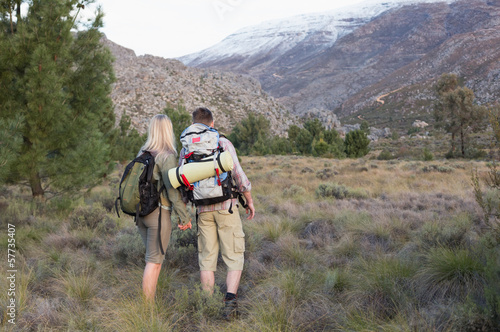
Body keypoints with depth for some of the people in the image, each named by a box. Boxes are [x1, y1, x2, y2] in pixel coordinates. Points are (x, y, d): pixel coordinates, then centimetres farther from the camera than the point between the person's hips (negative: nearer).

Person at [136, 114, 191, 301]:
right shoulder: (167, 157, -15)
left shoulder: (143, 153, 9)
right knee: (154, 261, 1)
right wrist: (184, 216, -9)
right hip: (159, 213, -8)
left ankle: (149, 303, 24)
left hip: (141, 212, 8)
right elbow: (173, 190, -17)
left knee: (155, 257, 19)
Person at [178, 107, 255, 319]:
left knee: (207, 259, 12)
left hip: (203, 210, 3)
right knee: (234, 257, 3)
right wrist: (249, 201, 4)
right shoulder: (223, 143, -5)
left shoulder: (186, 150, 6)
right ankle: (230, 298, -13)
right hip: (226, 206, -3)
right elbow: (238, 175, -8)